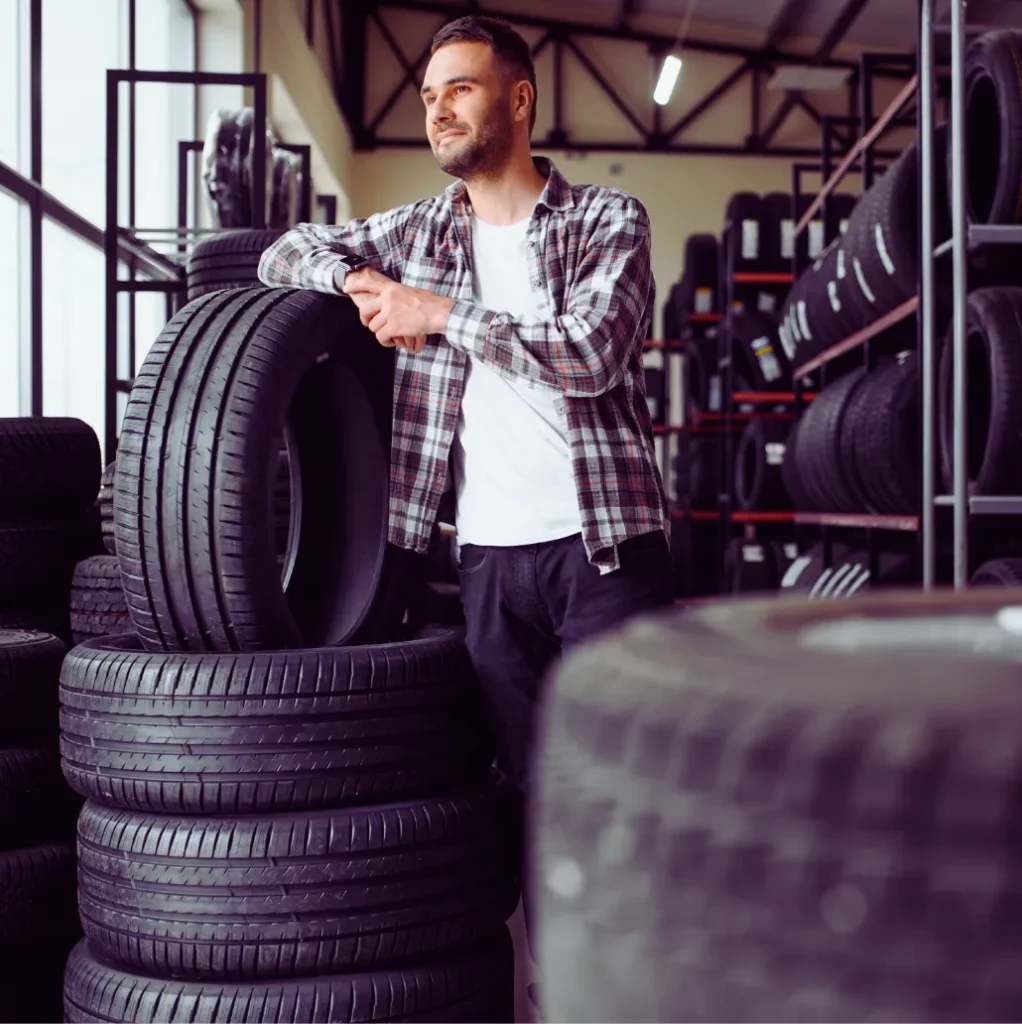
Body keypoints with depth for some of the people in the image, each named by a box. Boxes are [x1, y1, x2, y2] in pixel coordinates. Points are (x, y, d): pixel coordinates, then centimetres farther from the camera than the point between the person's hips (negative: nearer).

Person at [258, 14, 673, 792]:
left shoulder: (608, 220, 1)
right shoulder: (421, 231, 14)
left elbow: (589, 353, -14)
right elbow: (286, 254, 19)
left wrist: (444, 312, -11)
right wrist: (359, 279, -3)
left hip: (605, 542, -4)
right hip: (490, 552, 4)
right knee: (528, 778, 7)